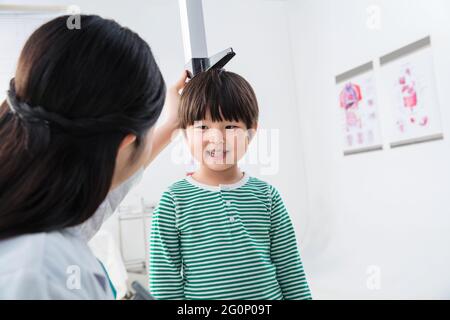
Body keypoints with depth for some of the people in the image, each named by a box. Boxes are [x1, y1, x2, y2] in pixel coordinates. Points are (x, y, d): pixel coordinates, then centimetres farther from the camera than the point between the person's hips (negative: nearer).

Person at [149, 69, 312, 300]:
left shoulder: (267, 195, -3)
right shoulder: (174, 201, -9)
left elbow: (290, 269, 2)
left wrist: (300, 296, 0)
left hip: (269, 295, 2)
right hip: (200, 296, -1)